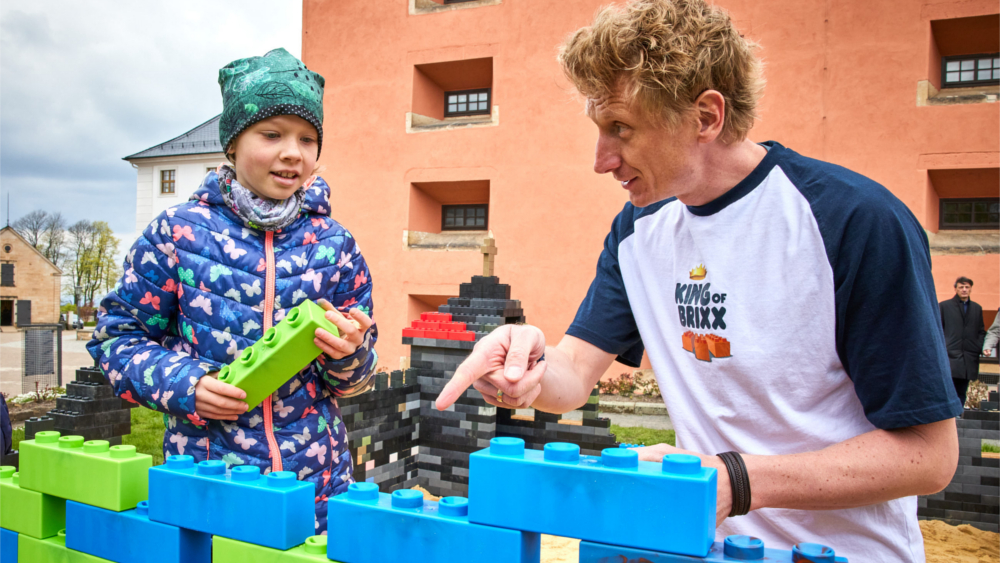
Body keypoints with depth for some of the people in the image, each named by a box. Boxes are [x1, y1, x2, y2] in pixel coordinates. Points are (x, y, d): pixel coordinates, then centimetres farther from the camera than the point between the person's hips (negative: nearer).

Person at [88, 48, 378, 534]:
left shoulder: (334, 245, 1)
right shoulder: (177, 233, -4)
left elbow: (355, 381, 7)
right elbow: (117, 335, 3)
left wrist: (348, 354, -15)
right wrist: (184, 385, -13)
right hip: (203, 476, -1)